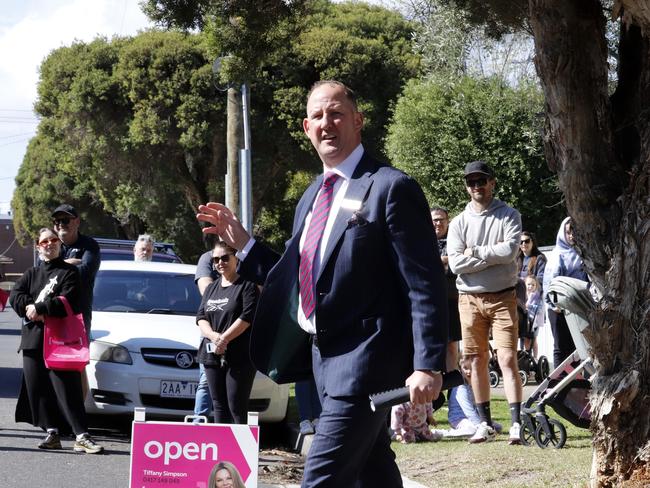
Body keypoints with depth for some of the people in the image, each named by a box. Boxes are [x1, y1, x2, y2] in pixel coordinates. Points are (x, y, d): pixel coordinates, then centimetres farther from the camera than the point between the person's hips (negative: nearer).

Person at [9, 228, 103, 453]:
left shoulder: (69, 272, 5)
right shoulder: (31, 274, 19)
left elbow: (68, 302, -10)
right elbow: (15, 296, 5)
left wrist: (40, 309, -14)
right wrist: (32, 309, -13)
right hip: (33, 338, 5)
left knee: (67, 388, -11)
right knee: (37, 389, 1)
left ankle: (82, 436, -13)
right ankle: (52, 433, 9)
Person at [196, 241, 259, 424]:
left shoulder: (247, 286, 0)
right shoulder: (211, 288, 19)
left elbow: (248, 316, -12)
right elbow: (201, 317, 10)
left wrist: (224, 338, -16)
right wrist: (214, 336, -11)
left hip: (239, 356, -6)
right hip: (212, 355, 6)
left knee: (236, 406, -8)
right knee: (219, 404, 8)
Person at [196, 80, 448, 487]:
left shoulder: (391, 188, -10)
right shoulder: (313, 196, 16)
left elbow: (426, 285, -15)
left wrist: (428, 365, -21)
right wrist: (242, 242, 13)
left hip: (363, 361, -9)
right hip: (324, 357, 9)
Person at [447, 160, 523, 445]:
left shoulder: (508, 216, 2)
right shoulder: (459, 223, 8)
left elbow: (509, 251, -15)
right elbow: (455, 263, -6)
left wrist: (475, 252, -8)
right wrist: (493, 254, -11)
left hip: (502, 297, -3)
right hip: (470, 298, 3)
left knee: (507, 359, -10)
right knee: (477, 361, 6)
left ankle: (516, 424, -12)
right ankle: (485, 424, 14)